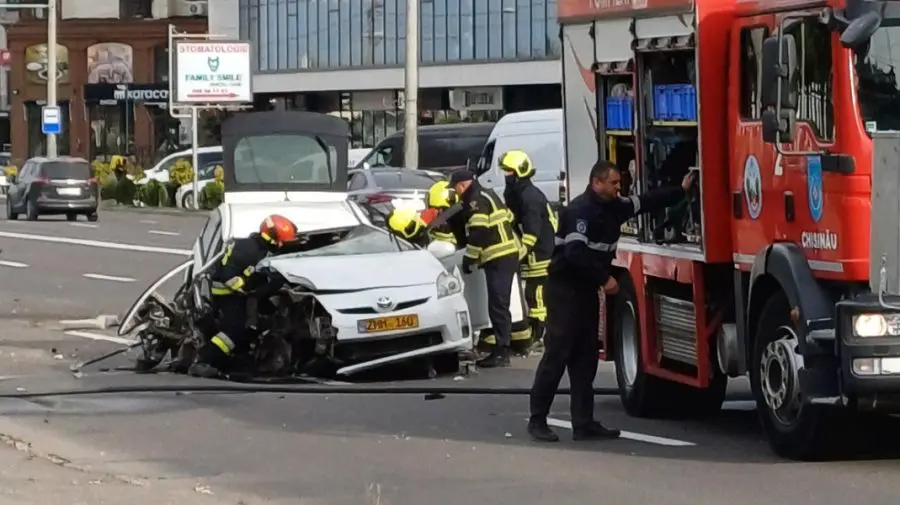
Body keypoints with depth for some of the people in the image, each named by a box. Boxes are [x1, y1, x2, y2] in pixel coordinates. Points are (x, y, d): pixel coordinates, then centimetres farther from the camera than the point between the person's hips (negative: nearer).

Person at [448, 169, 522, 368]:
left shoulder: (476, 200, -10)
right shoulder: (487, 195, 21)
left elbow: (478, 232, -18)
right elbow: (508, 218, 25)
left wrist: (469, 258, -10)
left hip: (498, 259, -11)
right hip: (509, 254, 11)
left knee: (498, 305, -11)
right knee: (499, 305, 14)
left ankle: (501, 352, -14)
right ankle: (501, 349, 19)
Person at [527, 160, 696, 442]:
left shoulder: (612, 207, 10)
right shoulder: (581, 210, -18)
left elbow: (647, 203, 23)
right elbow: (576, 252, -27)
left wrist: (681, 191, 24)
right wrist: (605, 278, -21)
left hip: (587, 291, 10)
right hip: (564, 289, -9)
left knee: (585, 358, 7)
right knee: (556, 355, -9)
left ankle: (583, 423, 8)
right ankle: (537, 421, -5)